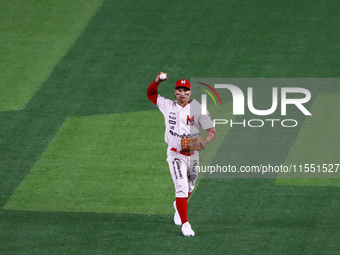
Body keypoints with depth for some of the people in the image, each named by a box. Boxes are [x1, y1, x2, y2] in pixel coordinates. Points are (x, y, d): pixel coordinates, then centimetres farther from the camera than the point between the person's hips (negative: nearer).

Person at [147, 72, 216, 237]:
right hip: (175, 154, -1)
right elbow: (151, 94, 12)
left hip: (193, 154, 1)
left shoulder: (198, 109, -7)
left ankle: (179, 206, 50)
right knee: (181, 187, -15)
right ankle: (185, 224, -13)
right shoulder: (168, 106, 0)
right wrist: (157, 81, -9)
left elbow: (211, 130, -11)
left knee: (188, 188, 18)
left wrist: (204, 142, -33)